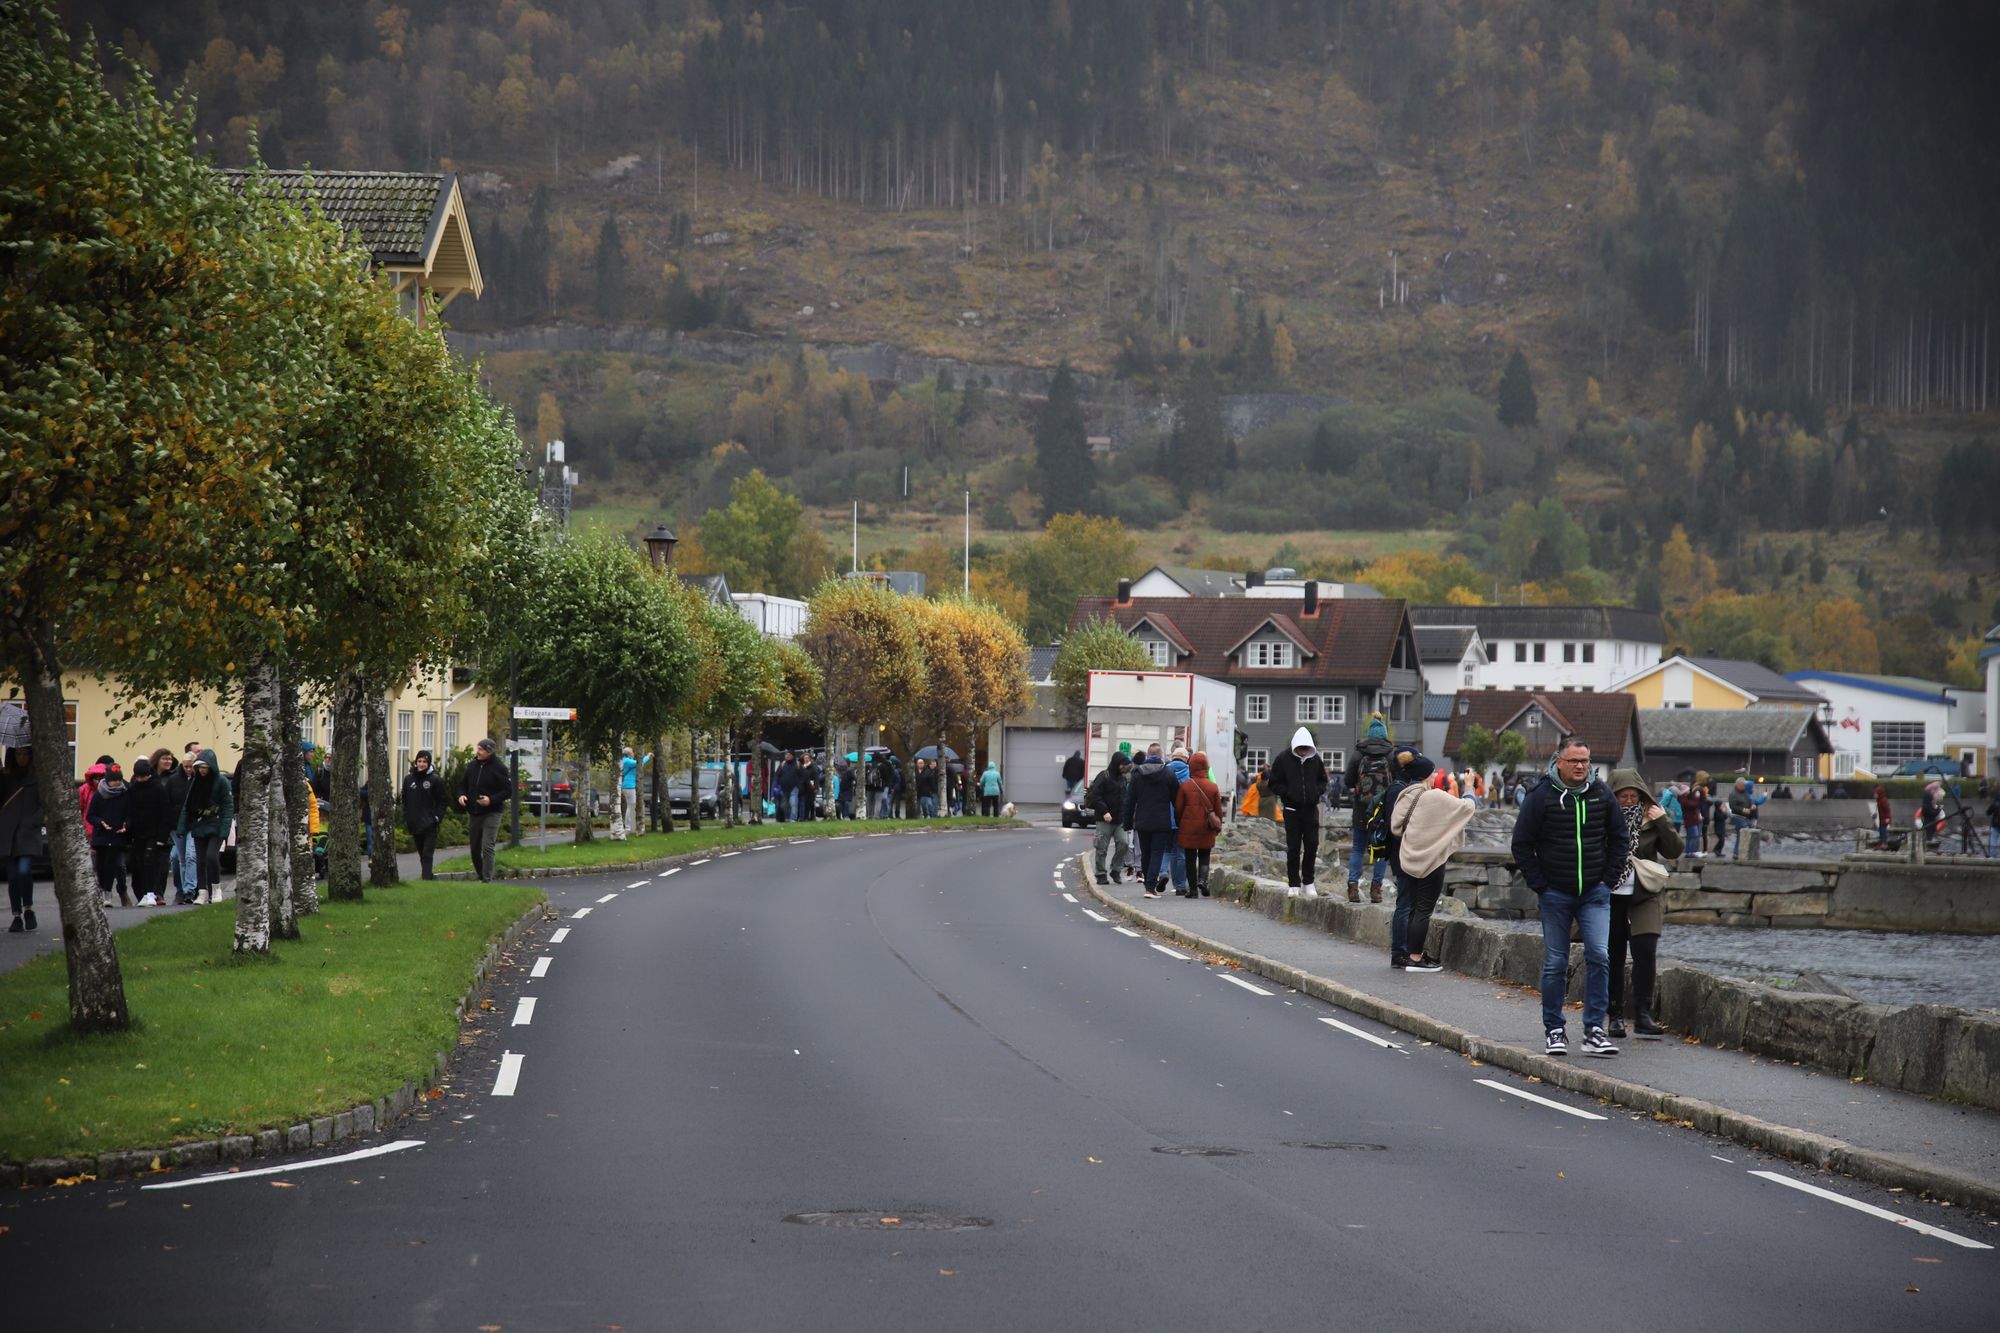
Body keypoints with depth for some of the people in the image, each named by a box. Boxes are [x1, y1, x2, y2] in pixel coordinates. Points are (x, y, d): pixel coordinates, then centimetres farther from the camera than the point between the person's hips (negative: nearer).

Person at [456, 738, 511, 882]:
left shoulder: (498, 768, -9)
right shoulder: (472, 766, 8)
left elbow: (508, 790, -9)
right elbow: (463, 784, 19)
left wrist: (491, 800, -21)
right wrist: (461, 795, -3)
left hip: (491, 814, -6)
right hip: (474, 814, 6)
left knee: (487, 847, -13)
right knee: (475, 849, 11)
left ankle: (487, 879, -11)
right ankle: (481, 877, 27)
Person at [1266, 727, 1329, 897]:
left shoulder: (1315, 760, 5)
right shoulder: (1283, 760, -4)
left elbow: (1323, 781, 17)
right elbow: (1274, 784, 0)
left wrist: (1317, 791, -4)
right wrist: (1288, 793, -15)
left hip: (1311, 809, 2)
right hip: (1292, 809, -2)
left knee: (1312, 845, -1)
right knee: (1293, 848, 0)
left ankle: (1308, 883, 11)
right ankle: (1293, 885, 7)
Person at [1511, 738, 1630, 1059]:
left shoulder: (1602, 794, 4)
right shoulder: (1541, 797, -5)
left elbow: (1620, 839, 14)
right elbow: (1522, 844, 0)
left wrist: (1609, 879, 5)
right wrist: (1540, 885, -5)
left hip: (1595, 892, 2)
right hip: (1555, 895, -2)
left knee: (1599, 956, -11)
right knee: (1555, 963, 4)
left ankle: (1594, 1030, -6)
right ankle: (1554, 1029, 14)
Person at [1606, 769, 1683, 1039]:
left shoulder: (1651, 817, 2)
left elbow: (1673, 852, -1)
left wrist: (1663, 823, -12)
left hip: (1644, 896, 0)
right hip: (1610, 896, 0)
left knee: (1645, 952, -12)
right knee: (1613, 956, 5)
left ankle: (1643, 1016, -9)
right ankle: (1615, 1015, 15)